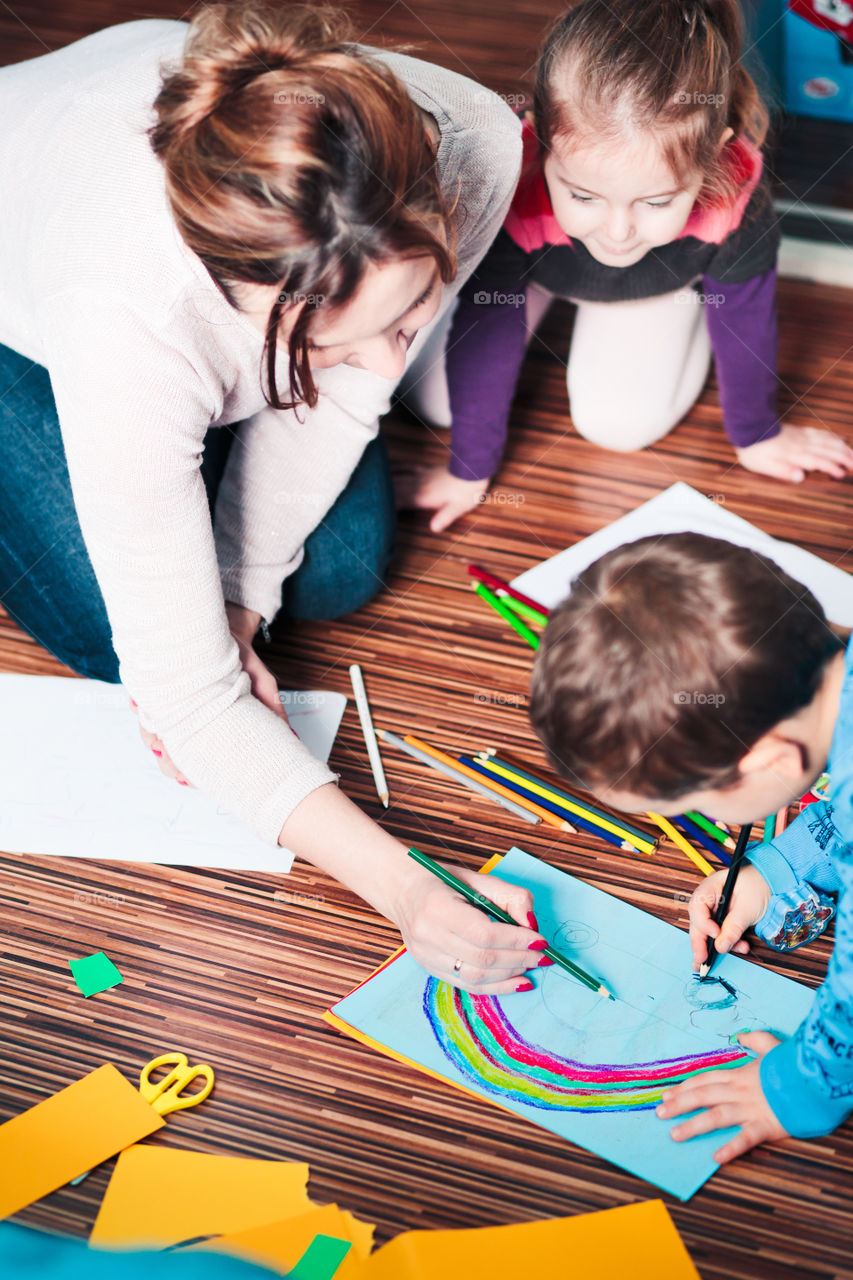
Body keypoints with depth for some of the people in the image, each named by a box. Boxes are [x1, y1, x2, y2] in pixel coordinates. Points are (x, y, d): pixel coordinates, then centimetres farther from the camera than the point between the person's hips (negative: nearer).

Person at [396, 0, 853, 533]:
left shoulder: (736, 197, -43)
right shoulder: (512, 197, -46)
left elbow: (744, 319, -22)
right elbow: (485, 334, -29)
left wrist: (756, 433, -5)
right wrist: (470, 469, -19)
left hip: (660, 284, 1)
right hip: (533, 266, 0)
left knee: (621, 423, -8)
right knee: (438, 401, 0)